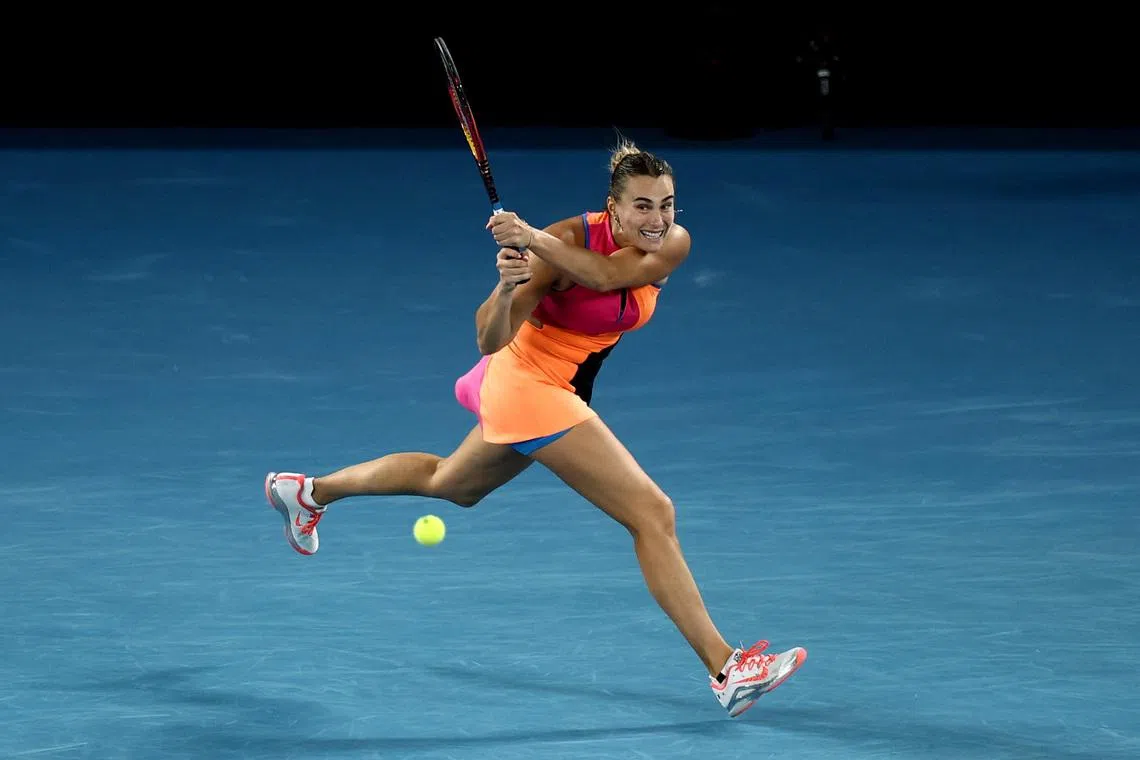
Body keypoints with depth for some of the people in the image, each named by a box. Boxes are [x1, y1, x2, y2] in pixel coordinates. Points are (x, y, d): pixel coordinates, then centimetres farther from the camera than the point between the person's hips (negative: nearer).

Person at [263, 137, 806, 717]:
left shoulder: (672, 245, -12)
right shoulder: (570, 239, -26)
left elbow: (606, 273, -33)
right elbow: (490, 341, -24)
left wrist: (534, 238, -46)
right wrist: (507, 285, -44)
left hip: (558, 393, 8)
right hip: (528, 383, -8)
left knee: (452, 484, 31)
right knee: (653, 514, -16)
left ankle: (309, 491, 49)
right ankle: (726, 671, -16)